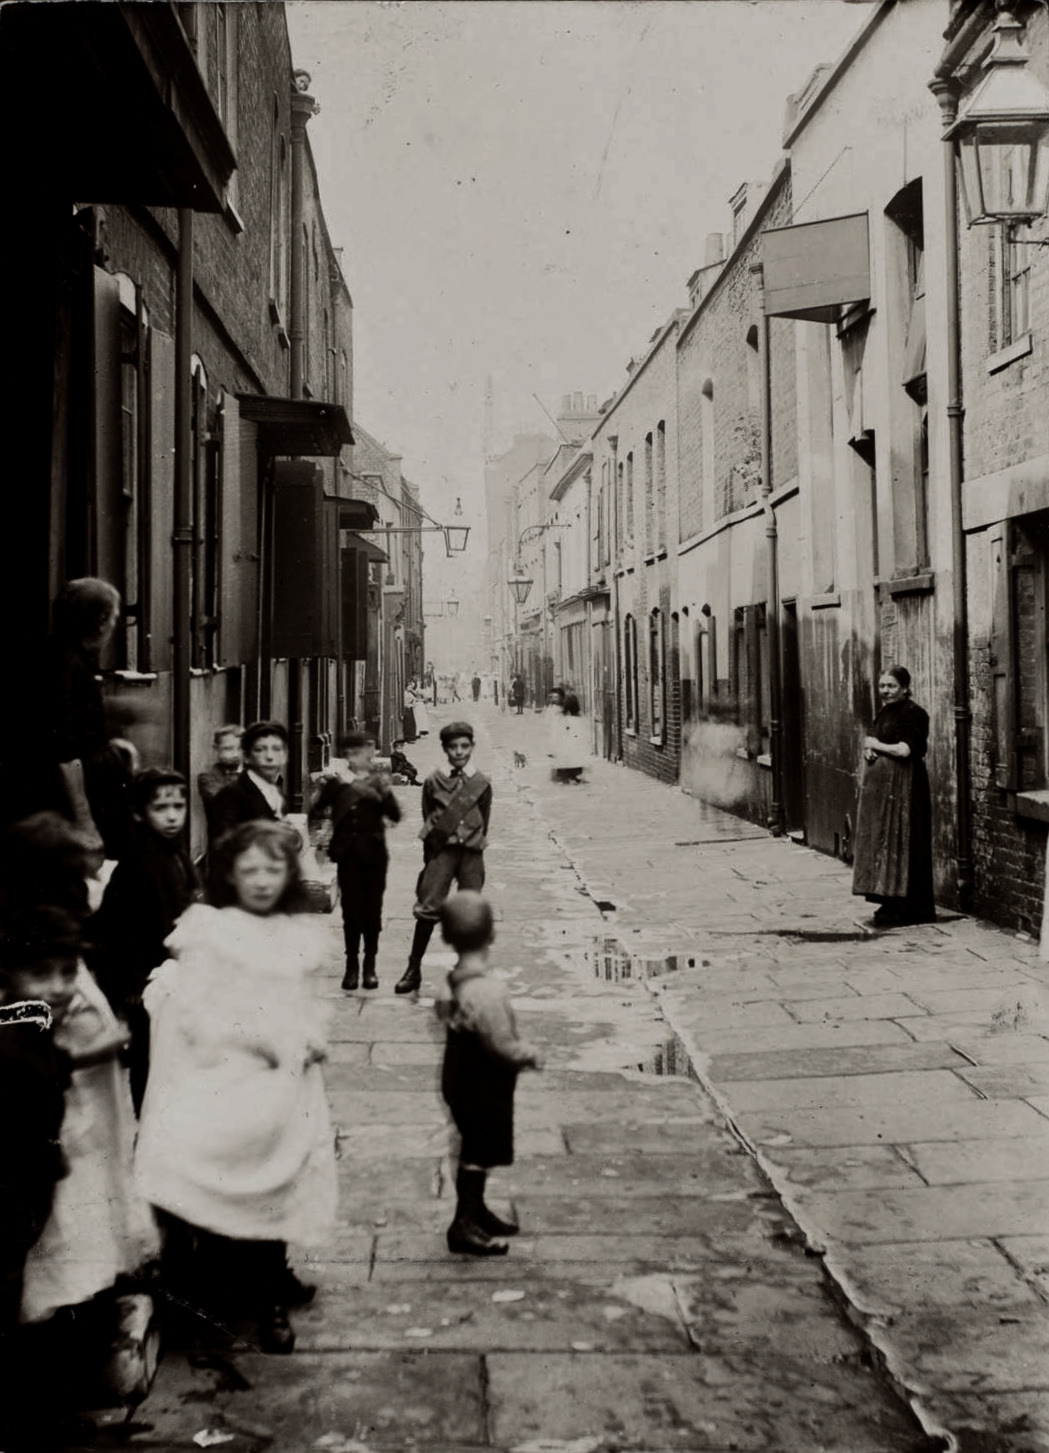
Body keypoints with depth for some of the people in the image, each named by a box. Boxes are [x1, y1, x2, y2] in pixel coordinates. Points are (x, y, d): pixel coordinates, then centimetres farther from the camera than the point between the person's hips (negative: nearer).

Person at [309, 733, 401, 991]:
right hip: (348, 853, 0)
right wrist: (325, 787, -17)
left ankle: (370, 965, 16)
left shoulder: (377, 782, 3)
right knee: (351, 910, 1)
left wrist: (385, 792, -22)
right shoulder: (337, 781, 3)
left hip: (373, 854, 0)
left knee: (372, 910, 5)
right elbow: (315, 811, -2)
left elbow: (395, 815, -8)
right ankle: (352, 965, 11)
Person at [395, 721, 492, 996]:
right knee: (428, 908, -7)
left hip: (471, 852, 1)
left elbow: (484, 825, 10)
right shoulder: (433, 782, 3)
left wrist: (477, 845, 8)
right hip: (442, 849, -1)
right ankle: (414, 969, 3)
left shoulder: (481, 783, 4)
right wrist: (430, 861, 7)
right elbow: (427, 823, 7)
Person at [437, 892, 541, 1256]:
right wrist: (531, 1055, -10)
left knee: (477, 1150, 23)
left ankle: (475, 1210, 39)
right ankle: (463, 1226, 20)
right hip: (482, 1087, -8)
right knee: (478, 1154, 7)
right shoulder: (486, 992, -31)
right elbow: (502, 1046, -26)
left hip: (463, 1079, 8)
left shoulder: (458, 978, -4)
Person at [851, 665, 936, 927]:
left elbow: (904, 750, -22)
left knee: (897, 841, -7)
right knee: (881, 839, 8)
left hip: (901, 785, -9)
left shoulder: (912, 714, -11)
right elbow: (872, 745, 22)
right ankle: (892, 903, 14)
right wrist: (868, 751, -1)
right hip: (880, 783, 9)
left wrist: (875, 745, -8)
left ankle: (899, 907, -2)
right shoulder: (884, 712, 16)